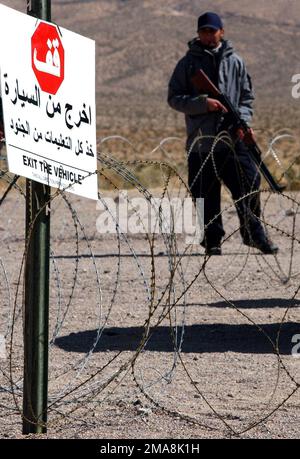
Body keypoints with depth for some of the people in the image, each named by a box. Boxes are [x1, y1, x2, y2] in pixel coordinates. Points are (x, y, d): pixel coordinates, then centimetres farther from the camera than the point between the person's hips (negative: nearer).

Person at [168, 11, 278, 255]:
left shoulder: (235, 62, 11)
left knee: (249, 183, -6)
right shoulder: (188, 63, 7)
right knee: (206, 194, 2)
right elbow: (174, 98, 2)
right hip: (201, 141, -1)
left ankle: (254, 233, 7)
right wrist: (203, 103, -14)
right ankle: (213, 240, 12)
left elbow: (247, 97, 14)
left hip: (233, 138, 1)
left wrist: (243, 121, -5)